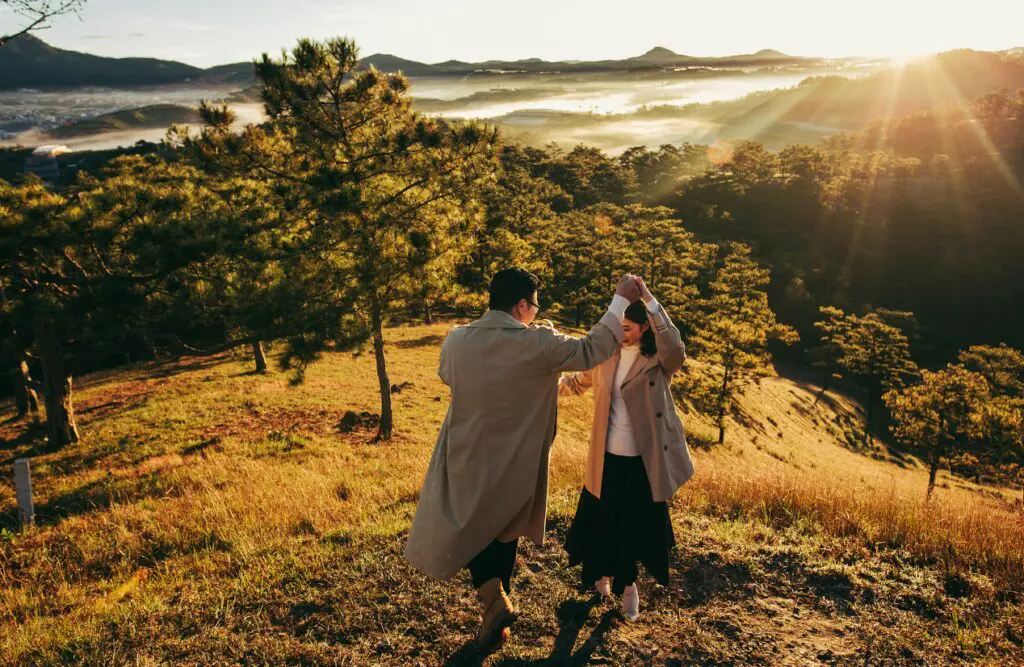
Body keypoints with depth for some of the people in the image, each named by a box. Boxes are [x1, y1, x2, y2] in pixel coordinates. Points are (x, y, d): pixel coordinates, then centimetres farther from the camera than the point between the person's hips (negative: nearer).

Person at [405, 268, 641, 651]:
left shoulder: (456, 341, -10)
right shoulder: (539, 343, -18)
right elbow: (592, 350, -7)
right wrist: (621, 300, 1)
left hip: (467, 458, 1)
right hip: (515, 464, 0)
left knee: (466, 527, 20)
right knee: (504, 533, 19)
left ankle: (493, 595, -1)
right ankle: (496, 619, 31)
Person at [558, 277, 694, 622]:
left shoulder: (659, 360, -11)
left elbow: (676, 349, -35)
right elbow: (577, 382, 13)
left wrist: (649, 301, -42)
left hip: (644, 460, -3)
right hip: (607, 457, 3)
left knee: (639, 525, 10)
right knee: (600, 521, 14)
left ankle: (626, 583, 35)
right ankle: (603, 574, 43)